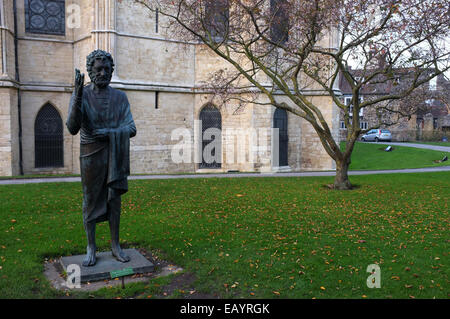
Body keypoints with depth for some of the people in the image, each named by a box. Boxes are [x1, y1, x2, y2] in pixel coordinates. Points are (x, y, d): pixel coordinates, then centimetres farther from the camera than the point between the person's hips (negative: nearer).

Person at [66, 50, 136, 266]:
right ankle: (90, 248, 15)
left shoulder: (120, 97, 4)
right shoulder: (81, 95, -4)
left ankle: (115, 245, 18)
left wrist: (109, 132, -17)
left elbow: (131, 129, 1)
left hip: (115, 157, 2)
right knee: (90, 201, 4)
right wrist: (78, 96, -25)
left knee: (114, 200, 7)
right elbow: (73, 129, -15)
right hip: (91, 156, -2)